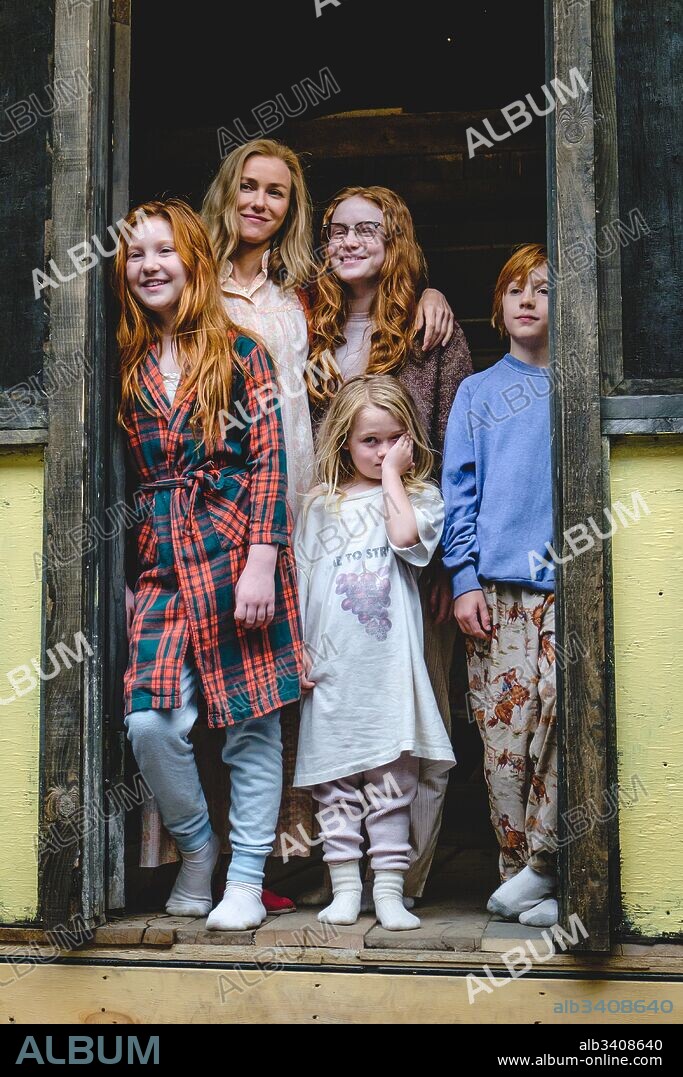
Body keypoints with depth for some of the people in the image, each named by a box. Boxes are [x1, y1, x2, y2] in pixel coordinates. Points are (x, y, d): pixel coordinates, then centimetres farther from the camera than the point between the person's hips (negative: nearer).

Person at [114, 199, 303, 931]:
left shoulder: (239, 354, 4)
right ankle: (196, 846, 16)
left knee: (252, 724, 1)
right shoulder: (128, 366, 13)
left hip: (239, 554, -3)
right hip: (162, 563, 3)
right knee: (150, 724, -9)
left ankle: (246, 876, 14)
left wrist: (261, 565, -11)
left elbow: (268, 462, -2)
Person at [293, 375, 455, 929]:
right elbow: (299, 581, 13)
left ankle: (389, 890, 8)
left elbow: (406, 536, -16)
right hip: (330, 669, 2)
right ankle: (345, 888, 13)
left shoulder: (421, 497, 7)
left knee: (393, 783, 1)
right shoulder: (321, 506, 12)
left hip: (391, 665, -2)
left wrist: (392, 475, -4)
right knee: (335, 784, 5)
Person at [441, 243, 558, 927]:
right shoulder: (477, 392, 16)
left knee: (566, 714, -17)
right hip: (496, 588, 1)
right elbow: (459, 489, 11)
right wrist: (464, 579, 0)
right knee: (505, 736, -3)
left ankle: (537, 869, -9)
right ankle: (521, 873, 6)